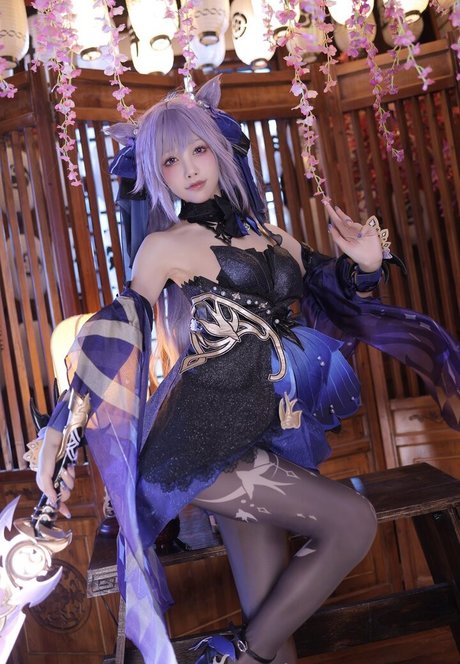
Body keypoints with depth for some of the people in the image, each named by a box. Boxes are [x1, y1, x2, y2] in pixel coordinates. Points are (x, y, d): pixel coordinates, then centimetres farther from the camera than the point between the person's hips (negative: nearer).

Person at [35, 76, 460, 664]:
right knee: (352, 521, -12)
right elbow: (113, 348, -3)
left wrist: (365, 267, 2)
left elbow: (340, 309, 21)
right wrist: (61, 437, -5)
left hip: (258, 443, 5)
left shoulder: (273, 240, 12)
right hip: (201, 445, -5)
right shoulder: (164, 247, -3)